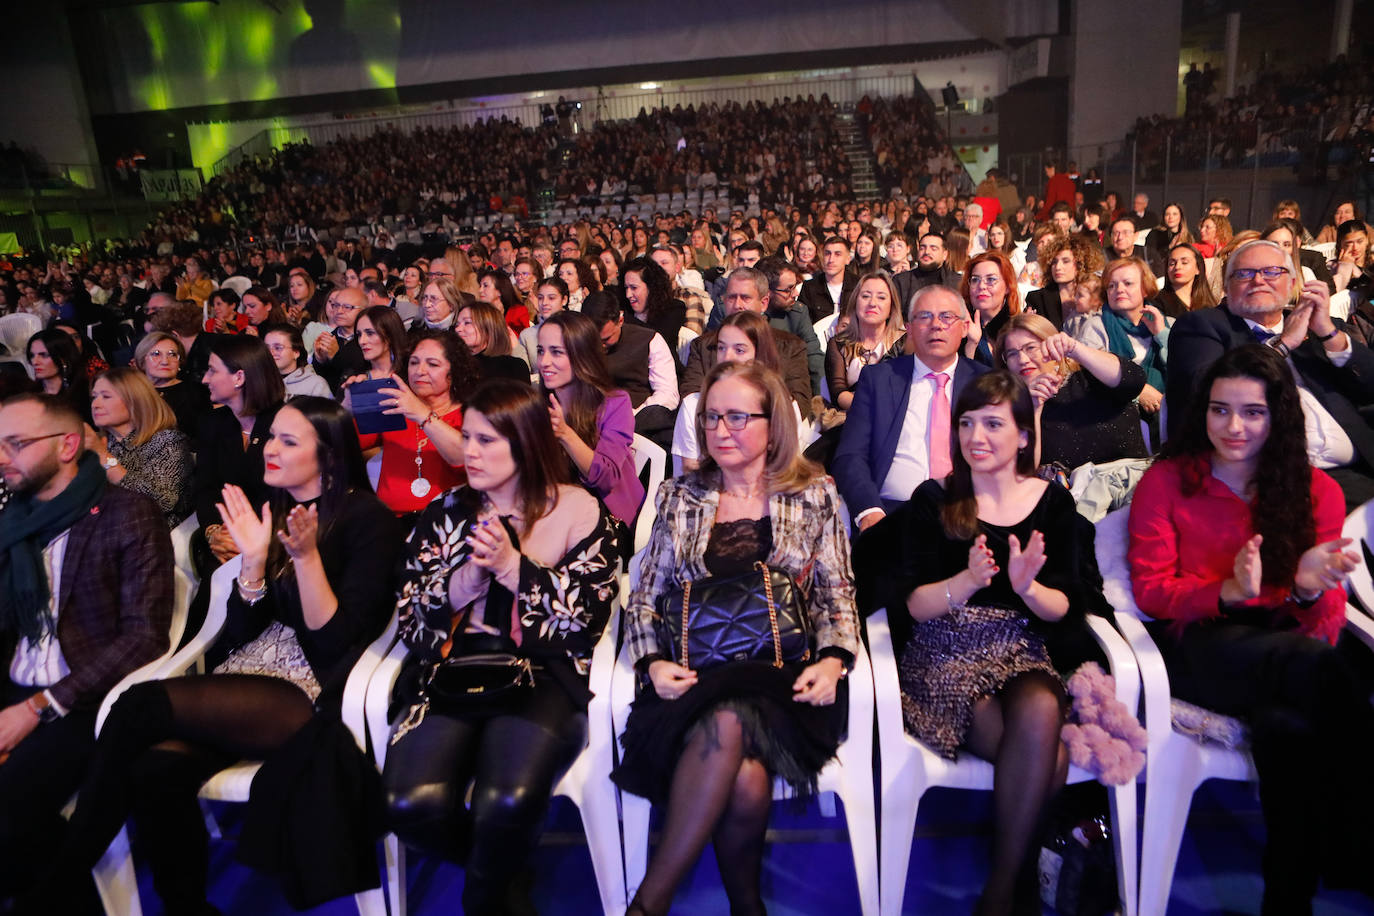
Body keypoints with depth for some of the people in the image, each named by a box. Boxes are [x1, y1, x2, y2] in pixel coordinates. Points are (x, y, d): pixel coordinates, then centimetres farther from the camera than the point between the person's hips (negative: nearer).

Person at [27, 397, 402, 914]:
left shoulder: (366, 519, -6)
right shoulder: (270, 510, 12)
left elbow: (337, 640, -9)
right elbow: (242, 631, 9)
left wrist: (306, 557, -21)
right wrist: (254, 558, -7)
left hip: (313, 693, -5)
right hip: (248, 676, 6)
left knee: (141, 706, -23)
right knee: (155, 767, -25)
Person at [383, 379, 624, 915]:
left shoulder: (579, 510, 7)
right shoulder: (446, 512, 17)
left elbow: (588, 611, -2)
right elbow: (409, 615, 12)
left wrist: (514, 567, -10)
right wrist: (463, 581, -7)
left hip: (544, 674, -3)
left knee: (507, 803, -31)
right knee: (411, 804, -25)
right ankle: (502, 872, 9)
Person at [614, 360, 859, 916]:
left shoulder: (815, 495, 10)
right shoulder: (679, 497, 14)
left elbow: (837, 596, 9)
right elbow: (644, 597, 12)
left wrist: (833, 660, -10)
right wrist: (654, 662, -6)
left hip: (783, 676, -1)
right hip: (697, 677, 1)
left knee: (727, 723, -34)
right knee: (746, 781, -31)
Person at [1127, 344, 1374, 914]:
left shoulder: (1317, 491, 11)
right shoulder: (1165, 482, 4)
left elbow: (1326, 620, 6)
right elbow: (1150, 588, 0)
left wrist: (1310, 589, -20)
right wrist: (1228, 592, -20)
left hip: (1289, 642, 3)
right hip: (1200, 645, -2)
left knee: (1285, 726, -36)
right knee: (1318, 668, -35)